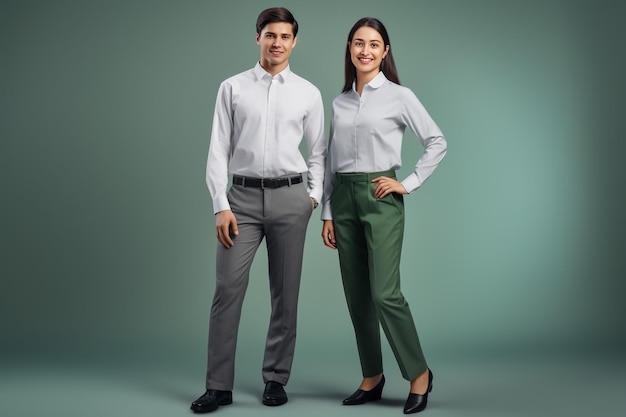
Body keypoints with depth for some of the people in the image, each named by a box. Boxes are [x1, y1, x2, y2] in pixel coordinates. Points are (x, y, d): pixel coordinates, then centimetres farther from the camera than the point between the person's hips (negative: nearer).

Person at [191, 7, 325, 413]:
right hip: (243, 197, -1)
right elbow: (219, 150, 1)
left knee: (286, 293, 7)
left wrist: (315, 196, -1)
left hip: (290, 198, 1)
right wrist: (221, 206, -6)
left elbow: (317, 151, 12)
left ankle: (276, 379, 19)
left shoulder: (308, 93, 7)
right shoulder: (232, 88, 5)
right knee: (228, 289, -5)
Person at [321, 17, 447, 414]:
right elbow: (332, 162, 14)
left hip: (380, 200, -5)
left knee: (385, 294, -11)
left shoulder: (399, 96, -3)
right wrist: (327, 214, 10)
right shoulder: (340, 102, 12)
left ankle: (419, 373, 7)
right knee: (357, 296, 8)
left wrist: (409, 183, -8)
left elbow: (437, 142, -1)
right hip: (344, 199, 6)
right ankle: (372, 378, 20)